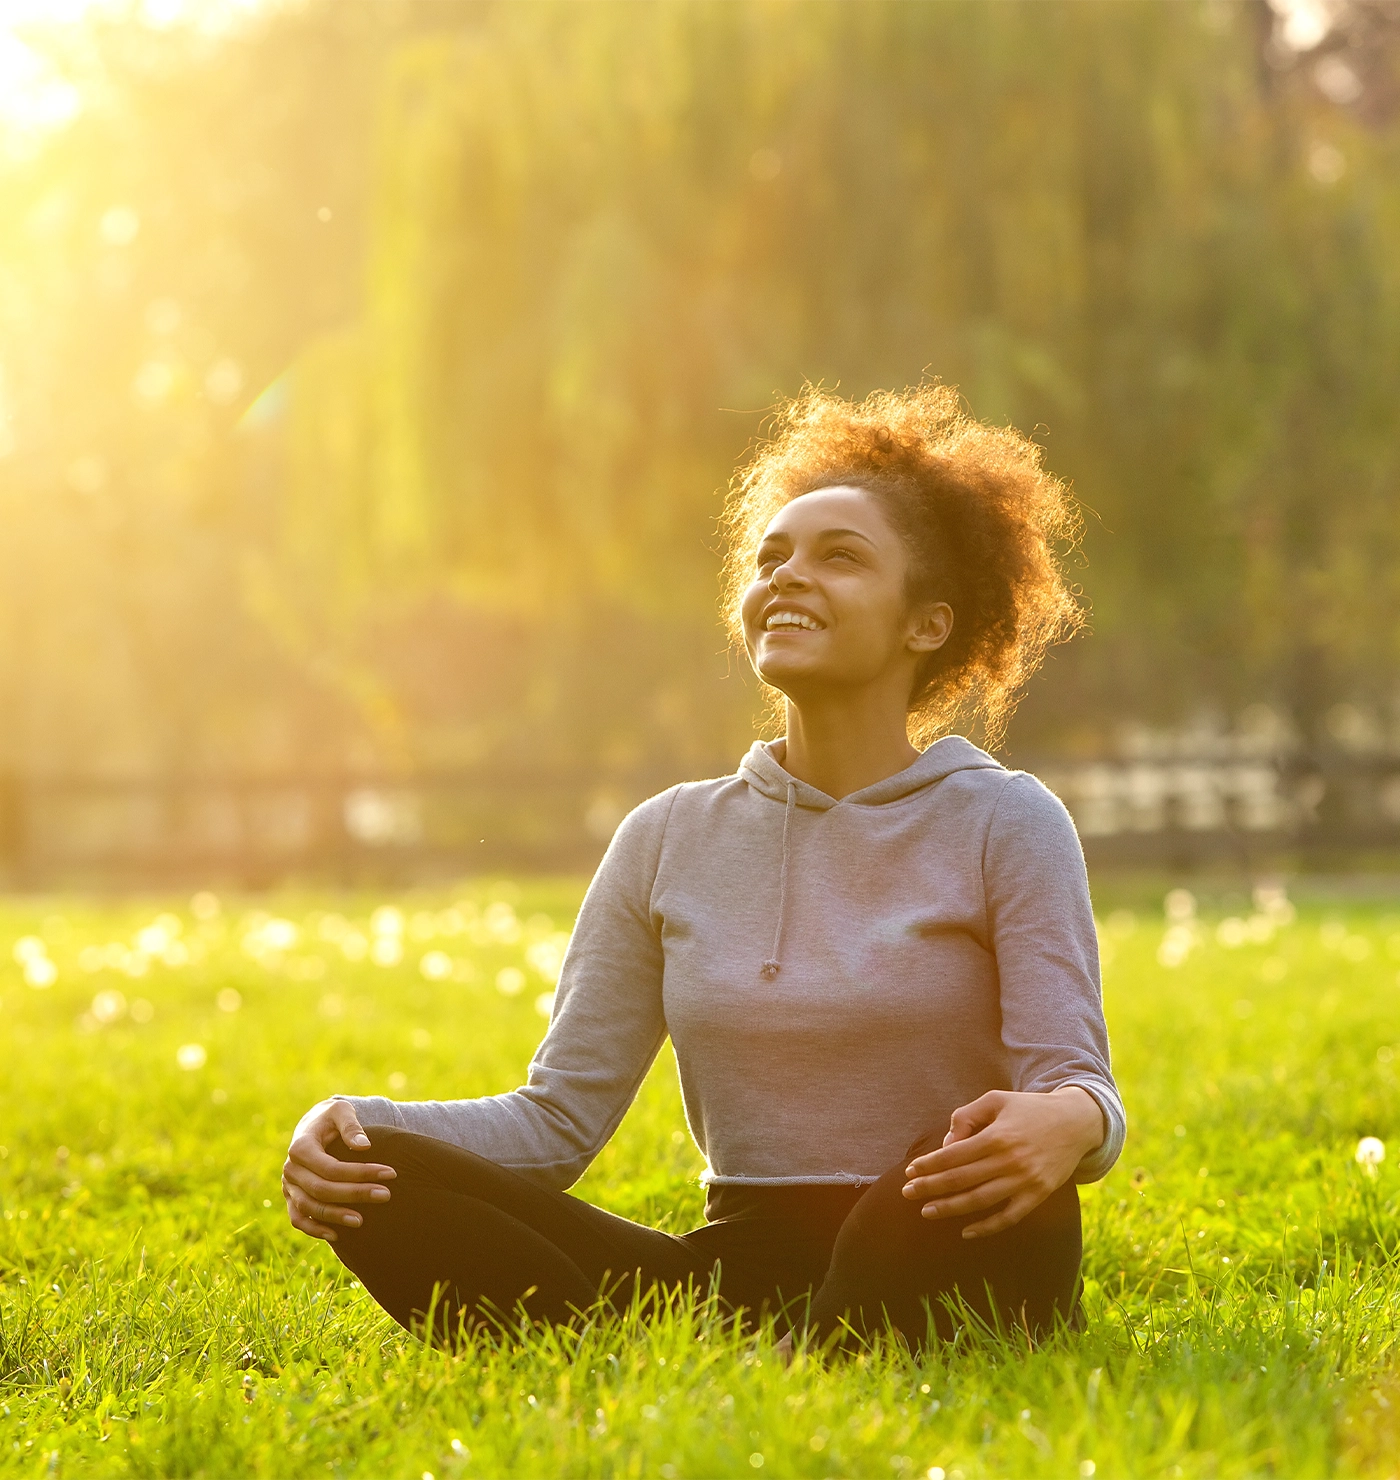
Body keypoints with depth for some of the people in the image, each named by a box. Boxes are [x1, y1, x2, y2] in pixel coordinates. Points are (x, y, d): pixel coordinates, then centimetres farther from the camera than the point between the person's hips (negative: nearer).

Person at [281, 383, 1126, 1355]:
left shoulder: (1003, 822, 2)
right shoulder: (672, 839, 12)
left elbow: (1075, 1081, -9)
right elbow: (560, 1112, 9)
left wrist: (1067, 1124, -35)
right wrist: (357, 1124, -9)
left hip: (928, 1273, -4)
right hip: (737, 1272, 4)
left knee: (982, 1164, -39)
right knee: (382, 1174, -17)